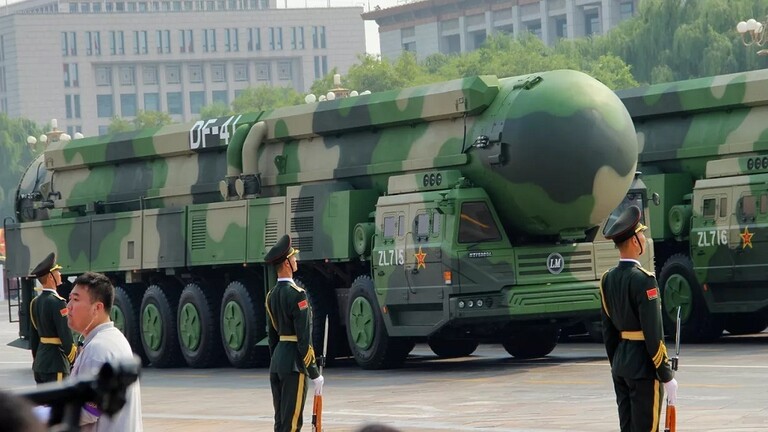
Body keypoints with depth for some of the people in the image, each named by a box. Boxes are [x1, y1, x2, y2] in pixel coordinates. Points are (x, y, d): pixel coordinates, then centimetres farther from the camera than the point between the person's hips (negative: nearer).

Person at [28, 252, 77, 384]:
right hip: (56, 363, -9)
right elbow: (65, 333, -17)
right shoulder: (57, 302, -16)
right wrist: (73, 359, -7)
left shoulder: (35, 302, 11)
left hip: (40, 362, 9)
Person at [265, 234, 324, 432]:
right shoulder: (296, 294, -15)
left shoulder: (271, 295, 11)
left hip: (276, 362, 9)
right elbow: (304, 337, -18)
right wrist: (314, 373, -14)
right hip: (294, 364, -9)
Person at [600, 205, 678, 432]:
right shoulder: (643, 280, -17)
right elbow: (654, 334, -18)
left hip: (620, 364, 8)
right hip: (643, 368, -8)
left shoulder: (608, 279, 7)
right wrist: (666, 376, -13)